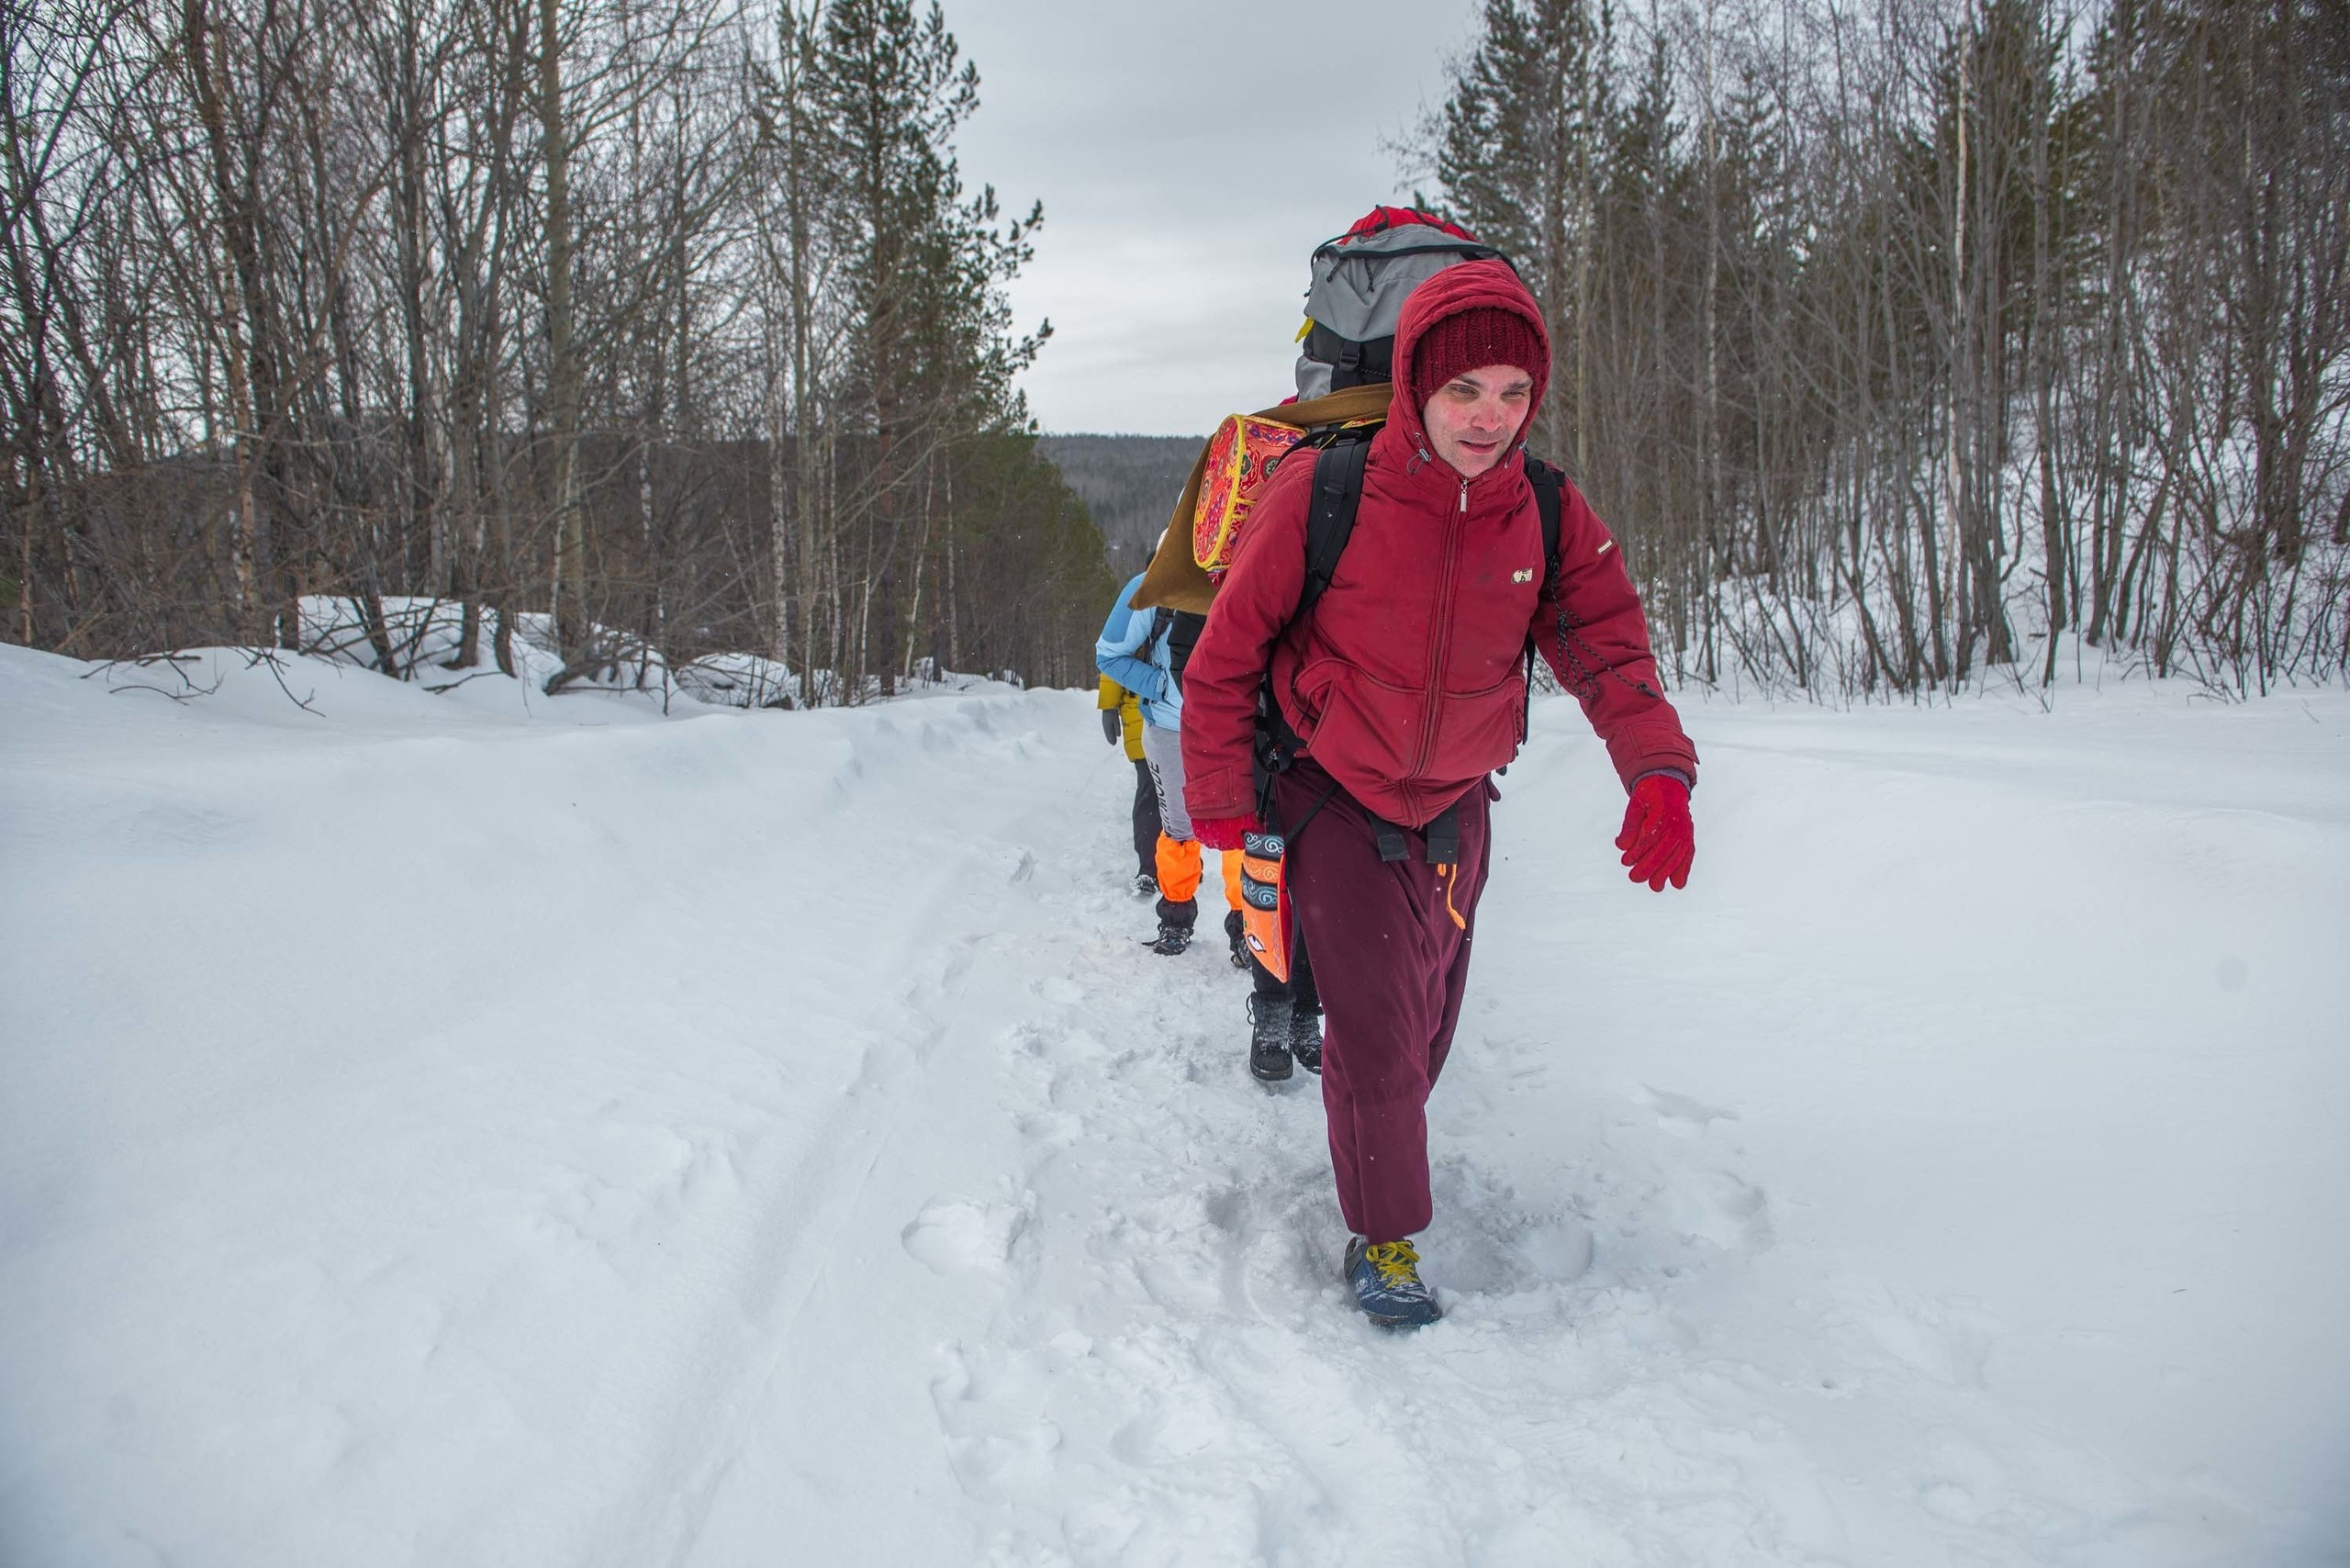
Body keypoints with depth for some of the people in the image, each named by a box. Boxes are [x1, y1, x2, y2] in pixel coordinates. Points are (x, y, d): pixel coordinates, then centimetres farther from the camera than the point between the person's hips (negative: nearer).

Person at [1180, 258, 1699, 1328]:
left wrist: (1658, 774, -31)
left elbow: (1609, 648, -13)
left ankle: (1381, 1146, 49)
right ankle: (1383, 1237, 13)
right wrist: (1222, 798, -10)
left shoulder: (1552, 519, -12)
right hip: (1335, 801, -4)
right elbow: (1229, 650, -12)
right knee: (1375, 1029, -9)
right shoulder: (1321, 493, -21)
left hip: (1456, 808, 4)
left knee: (1428, 1020, 19)